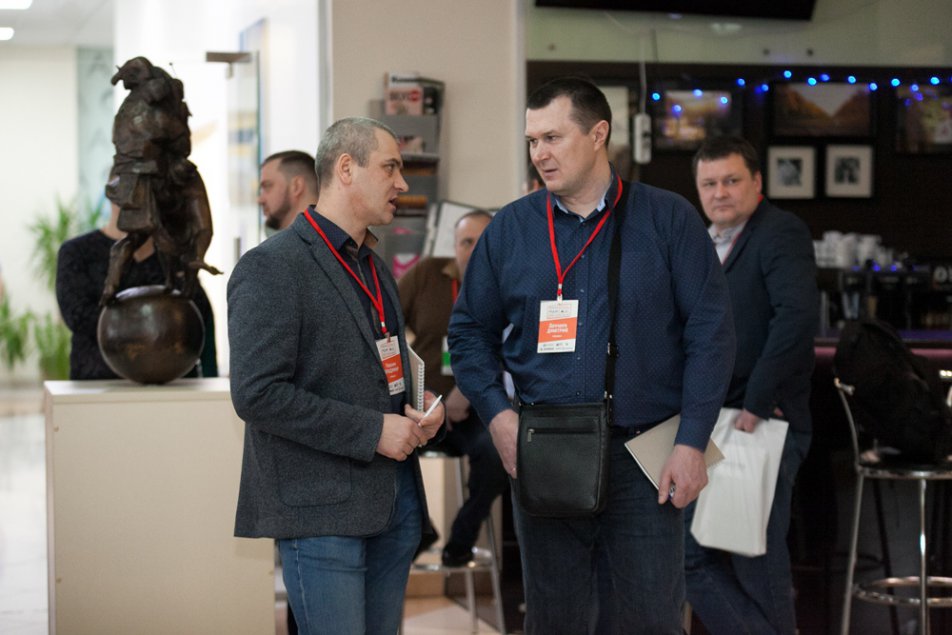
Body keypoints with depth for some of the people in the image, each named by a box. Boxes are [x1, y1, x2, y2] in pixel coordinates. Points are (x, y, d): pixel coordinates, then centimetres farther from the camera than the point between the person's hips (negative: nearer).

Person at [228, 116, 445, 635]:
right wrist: (372, 430, -17)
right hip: (323, 510, -8)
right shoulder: (271, 267, -10)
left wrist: (418, 408, 6)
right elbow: (257, 394, -18)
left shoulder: (375, 268, 19)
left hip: (394, 503, 8)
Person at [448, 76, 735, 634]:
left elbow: (711, 332, -3)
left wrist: (692, 443, -9)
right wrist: (497, 413, -4)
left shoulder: (669, 220, -1)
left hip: (645, 460, -2)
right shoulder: (511, 228, 6)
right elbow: (470, 330, 12)